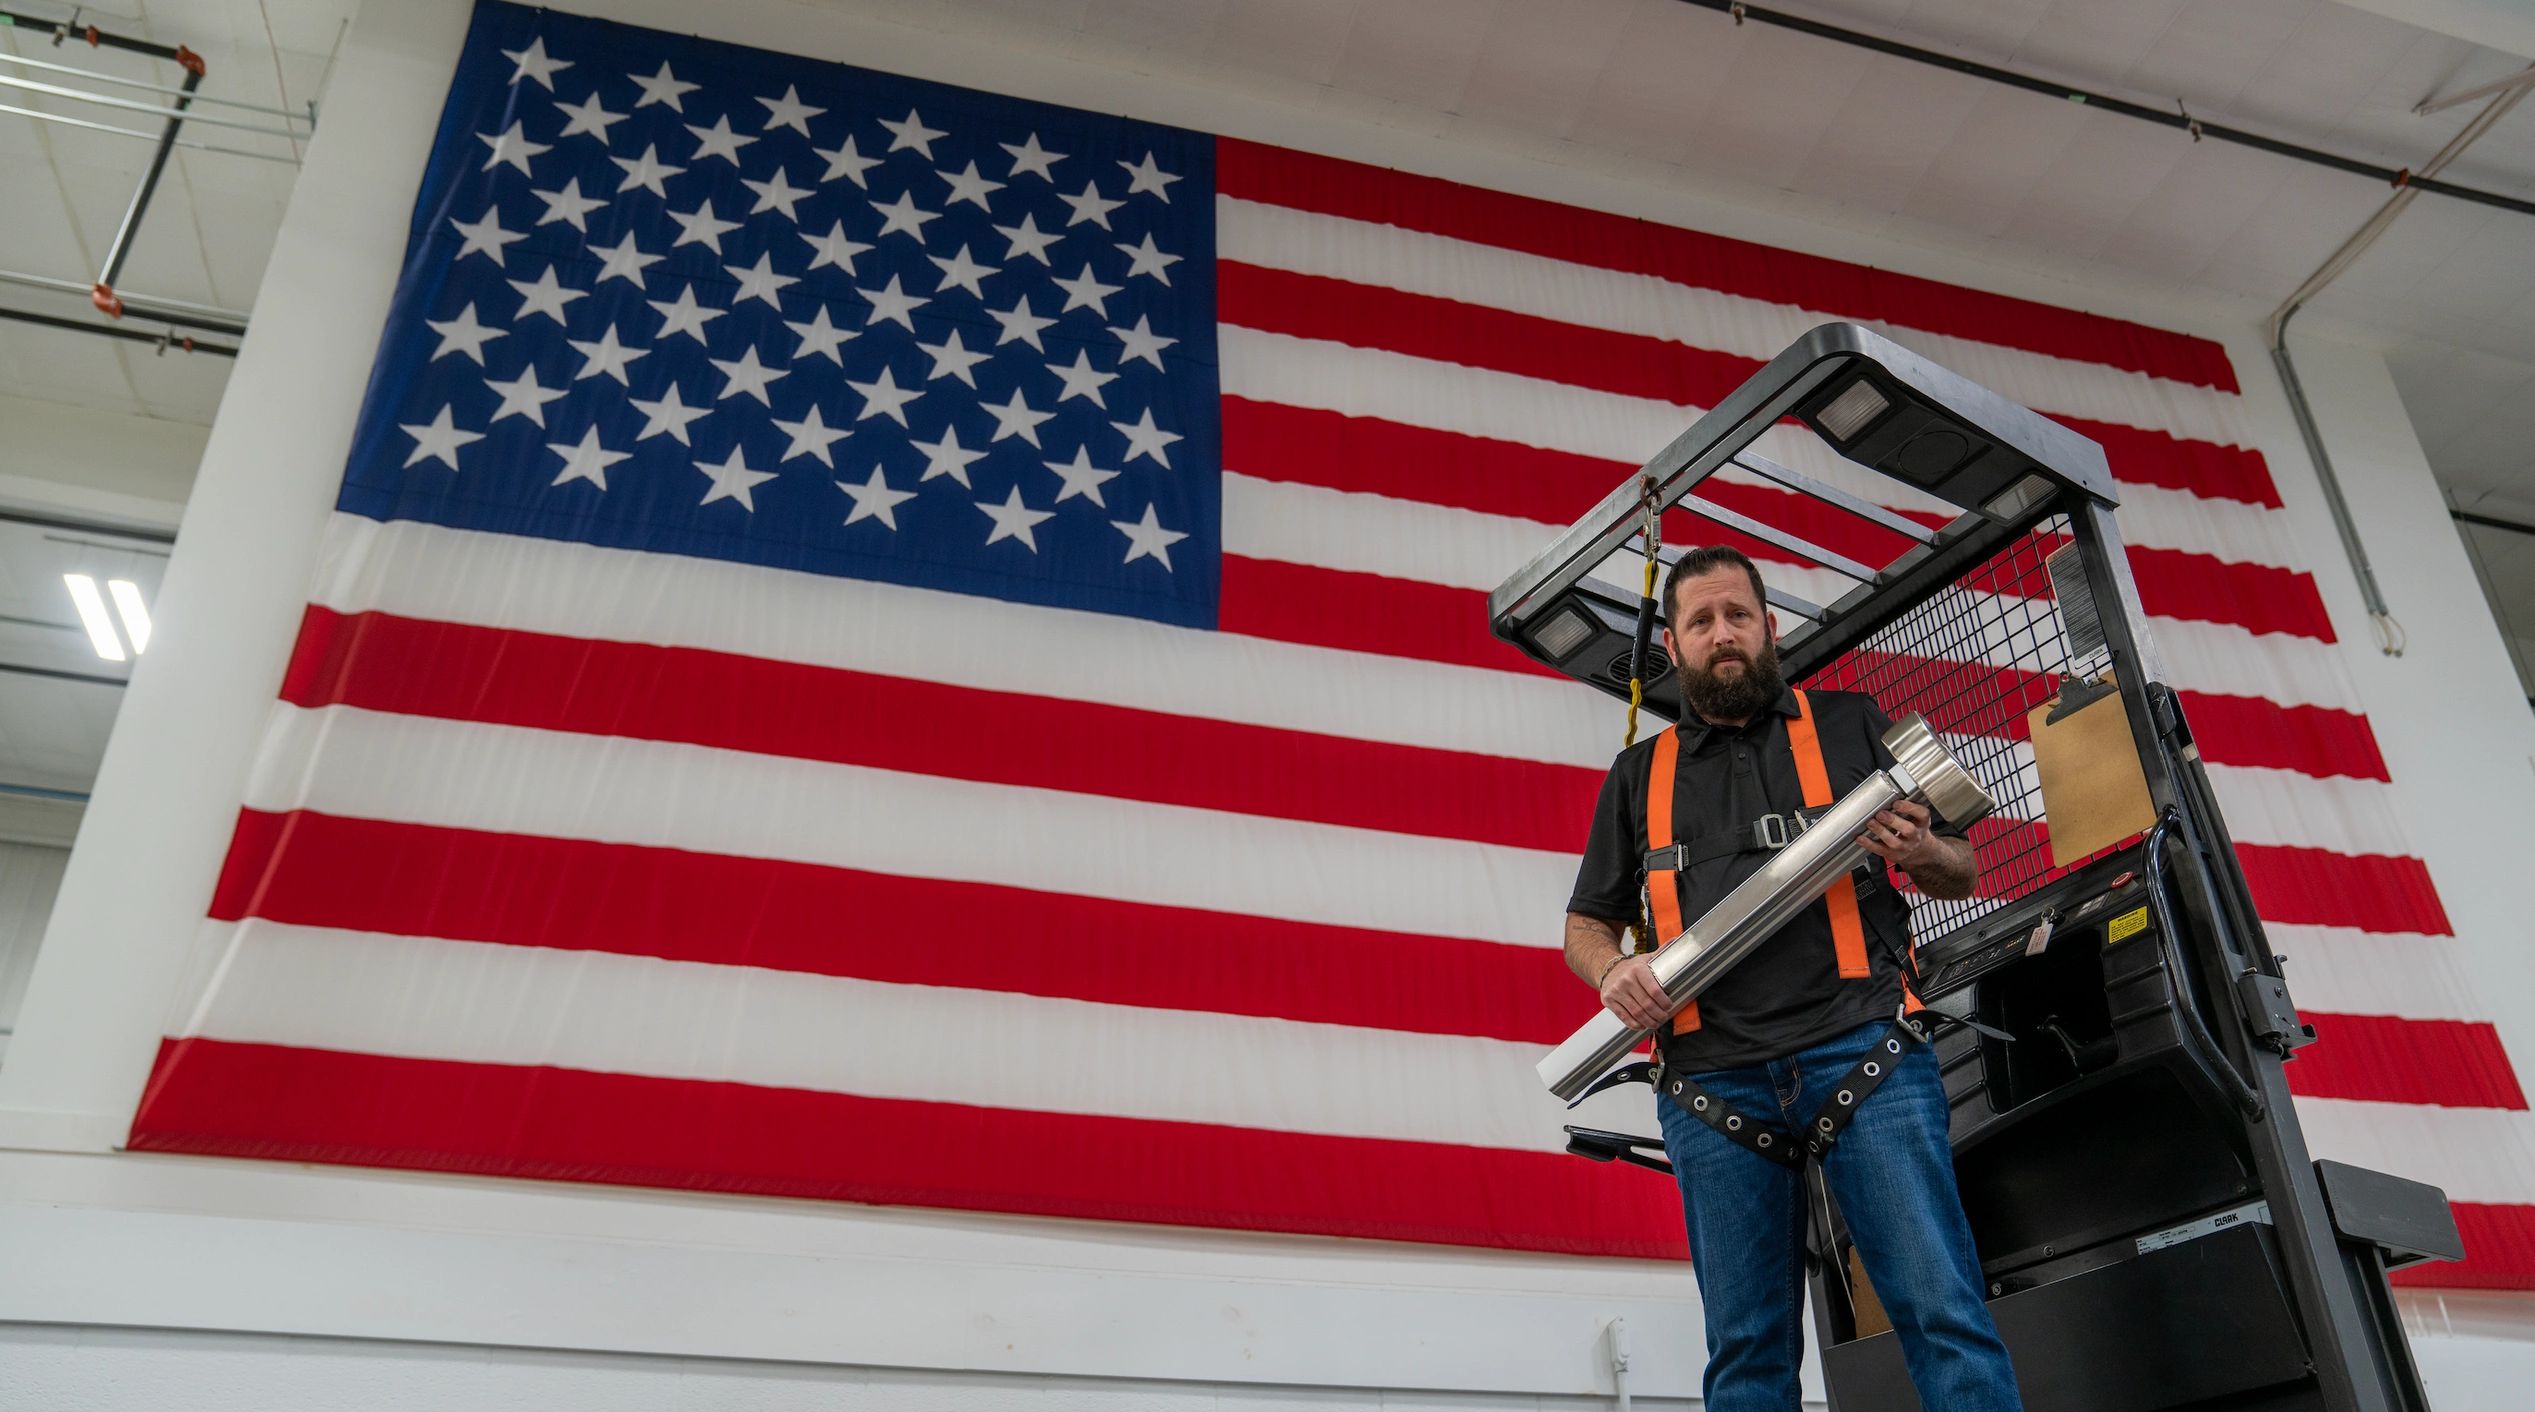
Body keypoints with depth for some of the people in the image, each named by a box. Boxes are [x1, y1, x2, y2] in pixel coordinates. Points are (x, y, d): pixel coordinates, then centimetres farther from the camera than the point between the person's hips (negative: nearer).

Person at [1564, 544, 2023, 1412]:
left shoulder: (1851, 725, 16)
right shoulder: (1639, 775, 20)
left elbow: (1963, 874, 18)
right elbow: (1586, 925, 22)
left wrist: (1919, 850, -7)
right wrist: (1613, 972, -2)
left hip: (1863, 1054, -1)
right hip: (1714, 1084, 2)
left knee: (1944, 1314, -9)